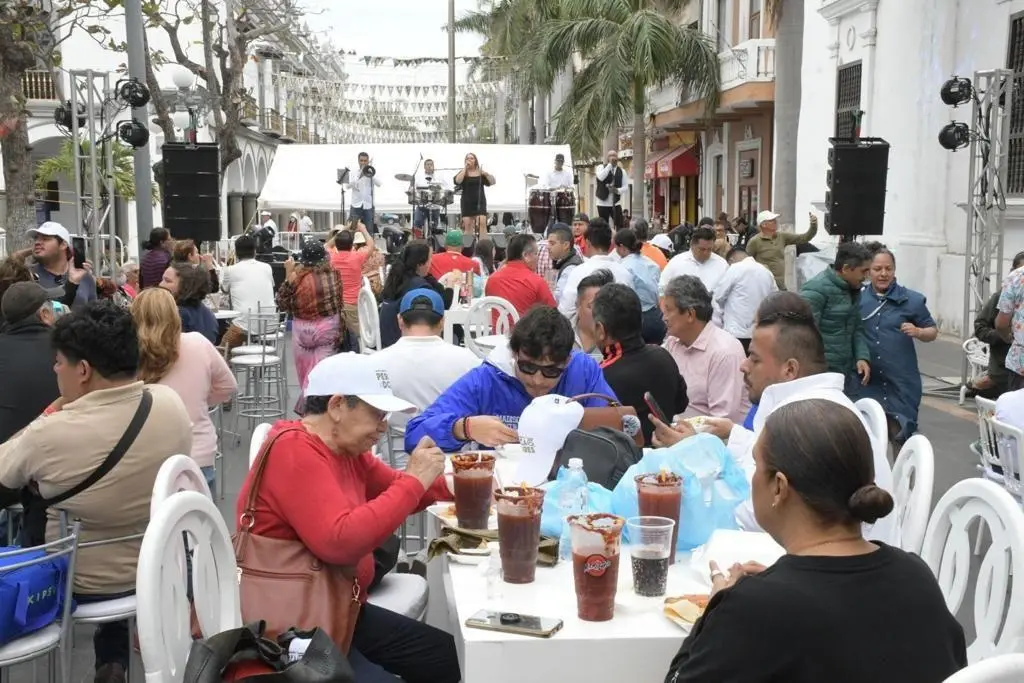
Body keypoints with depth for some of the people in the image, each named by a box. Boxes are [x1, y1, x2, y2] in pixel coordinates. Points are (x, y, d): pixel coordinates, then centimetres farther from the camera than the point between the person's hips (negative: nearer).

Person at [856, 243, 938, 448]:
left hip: (901, 382, -2)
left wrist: (917, 332, -13)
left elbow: (933, 331, 7)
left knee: (901, 436, 1)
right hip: (867, 381, 2)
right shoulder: (858, 297, 3)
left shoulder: (911, 299, -1)